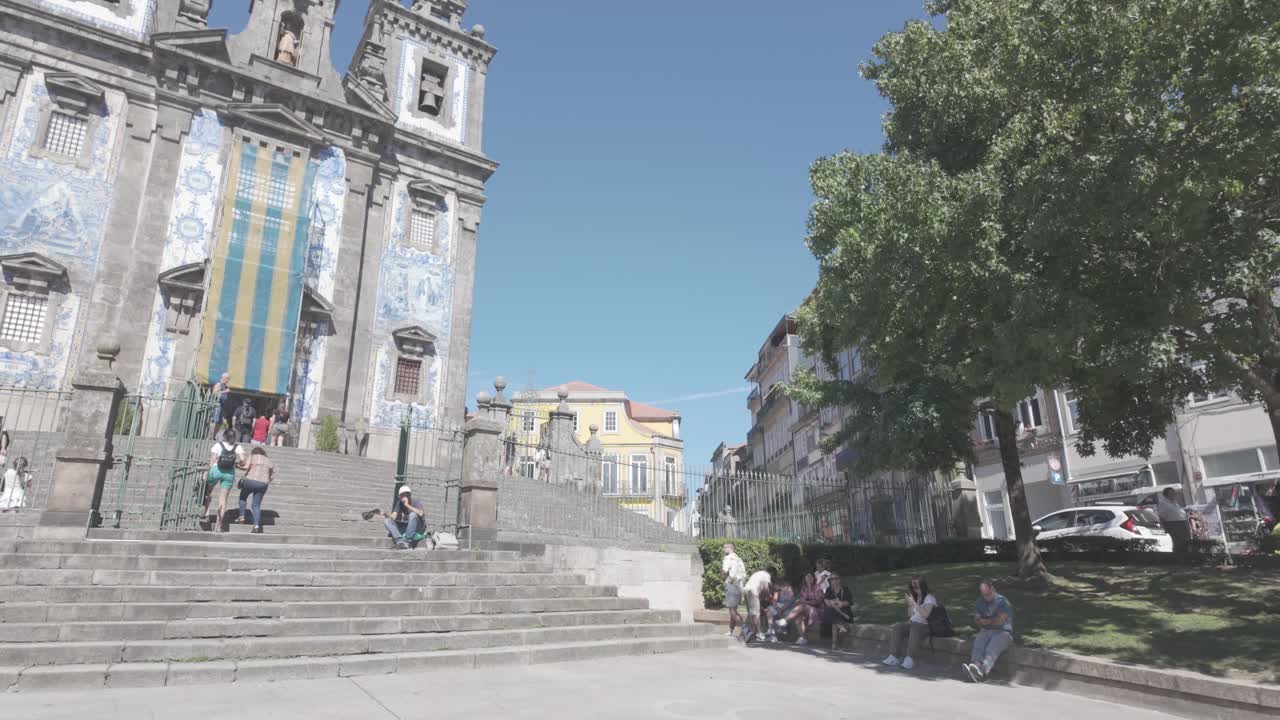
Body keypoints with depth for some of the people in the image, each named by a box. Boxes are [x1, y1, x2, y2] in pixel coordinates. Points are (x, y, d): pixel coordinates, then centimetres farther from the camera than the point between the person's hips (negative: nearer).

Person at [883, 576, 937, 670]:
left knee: (915, 629, -39)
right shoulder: (915, 597, 16)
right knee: (897, 627, -21)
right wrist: (909, 603, 4)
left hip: (925, 626, -6)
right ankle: (893, 656, -27)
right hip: (913, 623, 7)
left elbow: (925, 614, -21)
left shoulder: (930, 598, -5)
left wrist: (914, 603, -22)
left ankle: (910, 659, -40)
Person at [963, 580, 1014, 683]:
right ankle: (976, 666, -57)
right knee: (977, 645, -31)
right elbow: (977, 619, 12)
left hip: (1003, 632, -4)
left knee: (991, 649, -35)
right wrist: (992, 621, -4)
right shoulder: (981, 602, 20)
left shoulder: (1003, 602, 1)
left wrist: (986, 621, 4)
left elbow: (1000, 620, -10)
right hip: (986, 632, 4)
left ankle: (982, 671, -59)